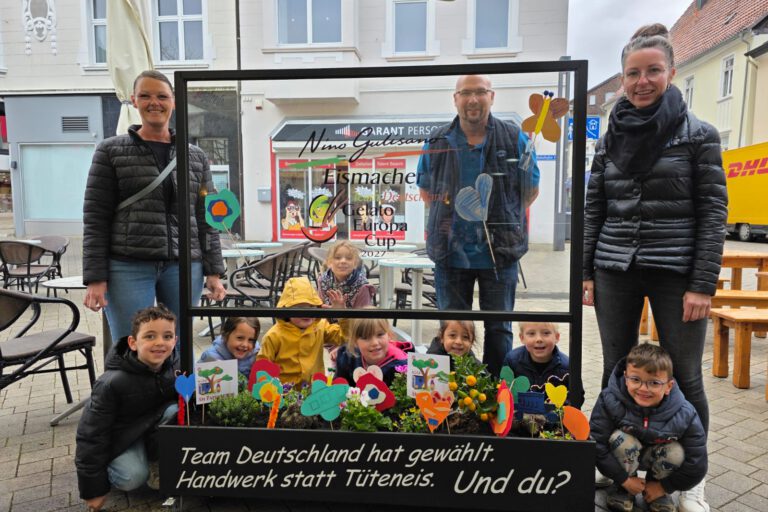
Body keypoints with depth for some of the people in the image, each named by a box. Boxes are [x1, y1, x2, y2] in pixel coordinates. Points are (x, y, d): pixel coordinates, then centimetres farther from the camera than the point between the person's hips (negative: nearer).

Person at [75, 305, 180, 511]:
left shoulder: (176, 369, -20)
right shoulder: (112, 383, -29)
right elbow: (92, 434, -21)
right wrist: (93, 489, -16)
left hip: (156, 423, 3)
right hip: (122, 433, -3)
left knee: (177, 411, -27)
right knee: (132, 479, -25)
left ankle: (157, 460, -2)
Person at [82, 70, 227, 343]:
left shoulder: (196, 156, 12)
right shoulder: (111, 151, 5)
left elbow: (205, 219, 11)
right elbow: (95, 218, 2)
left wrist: (213, 271, 5)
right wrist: (95, 278, -5)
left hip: (184, 267, 2)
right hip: (128, 267, -2)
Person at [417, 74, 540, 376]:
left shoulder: (515, 139, -1)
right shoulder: (437, 142, 2)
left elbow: (530, 190, 9)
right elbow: (426, 190, 16)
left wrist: (500, 217, 4)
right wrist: (448, 218, 7)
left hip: (500, 252, -1)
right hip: (451, 252, 1)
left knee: (499, 329, 11)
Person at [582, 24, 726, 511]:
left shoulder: (699, 135, 0)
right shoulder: (612, 138, 9)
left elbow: (713, 214, -4)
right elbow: (594, 210, 9)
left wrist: (703, 285, -11)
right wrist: (586, 272, 4)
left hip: (676, 273, -3)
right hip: (615, 271, 3)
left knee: (684, 378, 6)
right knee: (616, 372, 10)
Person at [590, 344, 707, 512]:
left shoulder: (684, 415, -27)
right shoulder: (610, 401, -31)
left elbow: (696, 463, -17)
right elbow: (597, 445, -27)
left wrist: (663, 486, -12)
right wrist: (624, 479, -22)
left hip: (660, 458, 2)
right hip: (626, 455, -1)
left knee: (676, 452, -29)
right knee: (621, 438, -33)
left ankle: (659, 493, 1)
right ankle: (623, 490, -6)